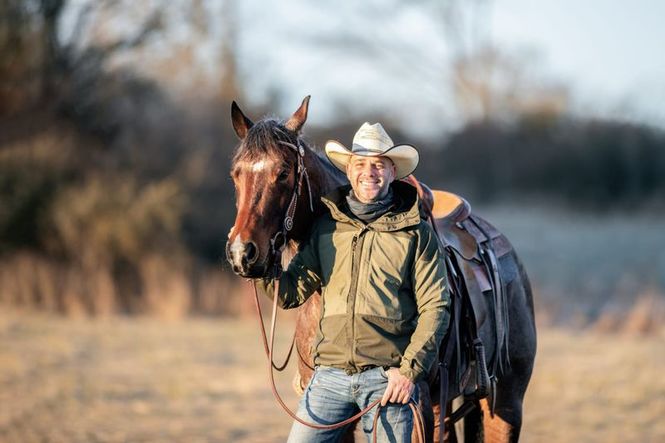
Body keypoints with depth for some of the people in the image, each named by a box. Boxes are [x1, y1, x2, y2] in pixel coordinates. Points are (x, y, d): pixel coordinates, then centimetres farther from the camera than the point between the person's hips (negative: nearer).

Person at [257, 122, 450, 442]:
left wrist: (410, 369, -11)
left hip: (388, 376, -3)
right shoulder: (326, 227, 11)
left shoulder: (415, 232, 2)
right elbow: (292, 293, 9)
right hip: (330, 375, 3)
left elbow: (435, 308, -1)